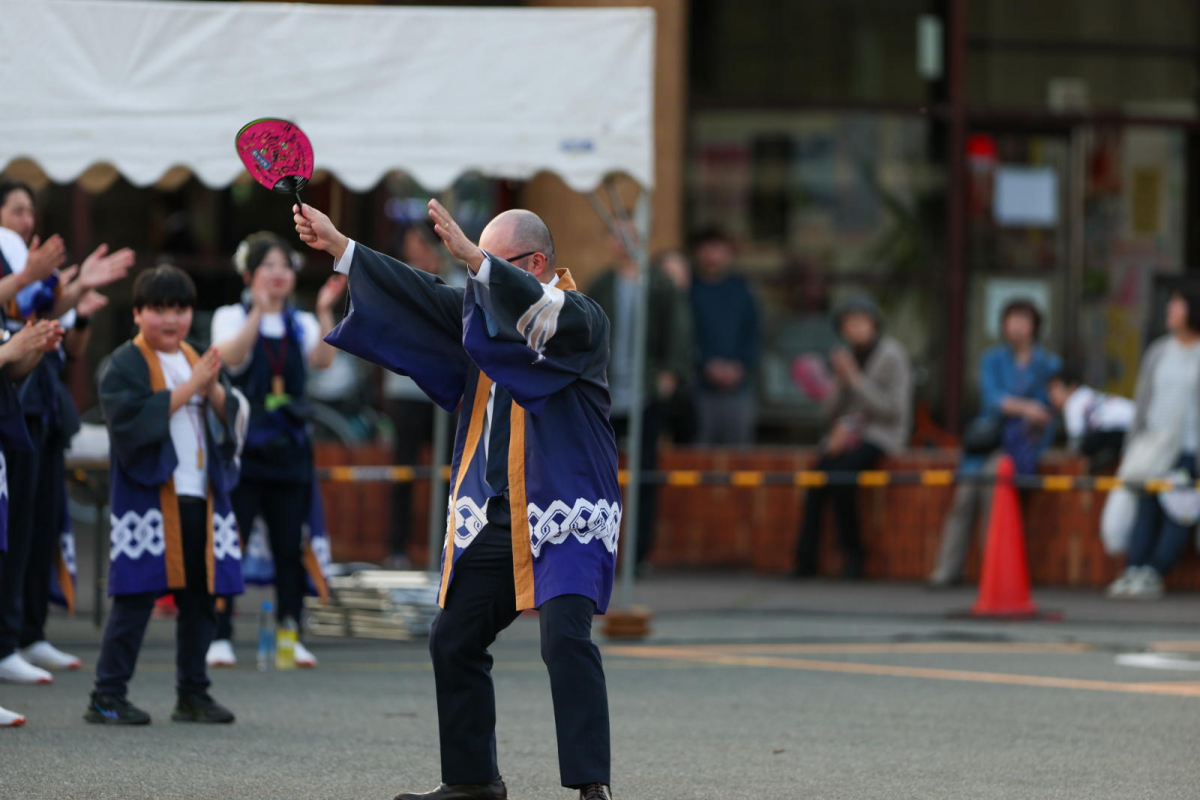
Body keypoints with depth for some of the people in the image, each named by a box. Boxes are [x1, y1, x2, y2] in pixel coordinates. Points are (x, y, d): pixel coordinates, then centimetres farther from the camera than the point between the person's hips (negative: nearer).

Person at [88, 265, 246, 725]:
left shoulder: (199, 362, 18)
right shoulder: (123, 366, -2)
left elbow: (235, 419, 11)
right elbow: (133, 420, -18)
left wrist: (214, 389, -9)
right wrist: (188, 387, -16)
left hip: (202, 499, 6)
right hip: (148, 498, -6)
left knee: (200, 599, 8)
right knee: (135, 599, -7)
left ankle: (193, 694, 18)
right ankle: (107, 697, -2)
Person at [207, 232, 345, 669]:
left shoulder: (301, 324, 10)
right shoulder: (231, 318, 2)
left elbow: (323, 360, -9)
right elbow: (230, 357, -19)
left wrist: (324, 313, -24)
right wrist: (259, 312, -32)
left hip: (289, 448, 3)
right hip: (241, 448, -3)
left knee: (291, 547, 2)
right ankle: (219, 637, 0)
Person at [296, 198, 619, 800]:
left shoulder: (581, 316, -8)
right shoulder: (483, 310, 14)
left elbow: (550, 317, -29)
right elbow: (422, 295, 17)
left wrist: (474, 257, -39)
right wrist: (339, 247, 12)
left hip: (564, 516, -8)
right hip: (493, 518, 8)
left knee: (566, 639, -22)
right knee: (453, 642, 12)